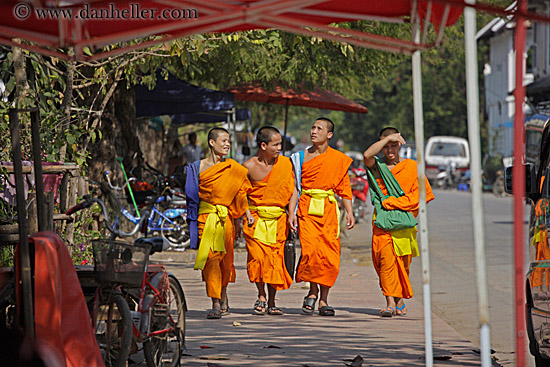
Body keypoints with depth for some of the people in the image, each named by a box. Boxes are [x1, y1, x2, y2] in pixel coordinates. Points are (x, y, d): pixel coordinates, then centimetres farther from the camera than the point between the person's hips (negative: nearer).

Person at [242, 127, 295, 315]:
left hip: (278, 219, 2)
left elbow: (291, 191, 6)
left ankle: (271, 303, 9)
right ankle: (261, 296, 5)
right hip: (255, 218, -2)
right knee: (257, 256, -14)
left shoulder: (286, 163, 2)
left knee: (276, 259, -2)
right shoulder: (249, 166, -3)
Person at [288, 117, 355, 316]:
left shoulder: (339, 159, 8)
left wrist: (349, 212, 3)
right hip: (307, 208, -1)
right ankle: (312, 290, 4)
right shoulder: (301, 157, 8)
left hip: (329, 209, 1)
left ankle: (323, 299, 5)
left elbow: (344, 188, 11)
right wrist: (291, 213, -1)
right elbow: (295, 187, 7)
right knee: (310, 250, -17)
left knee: (330, 255, -5)